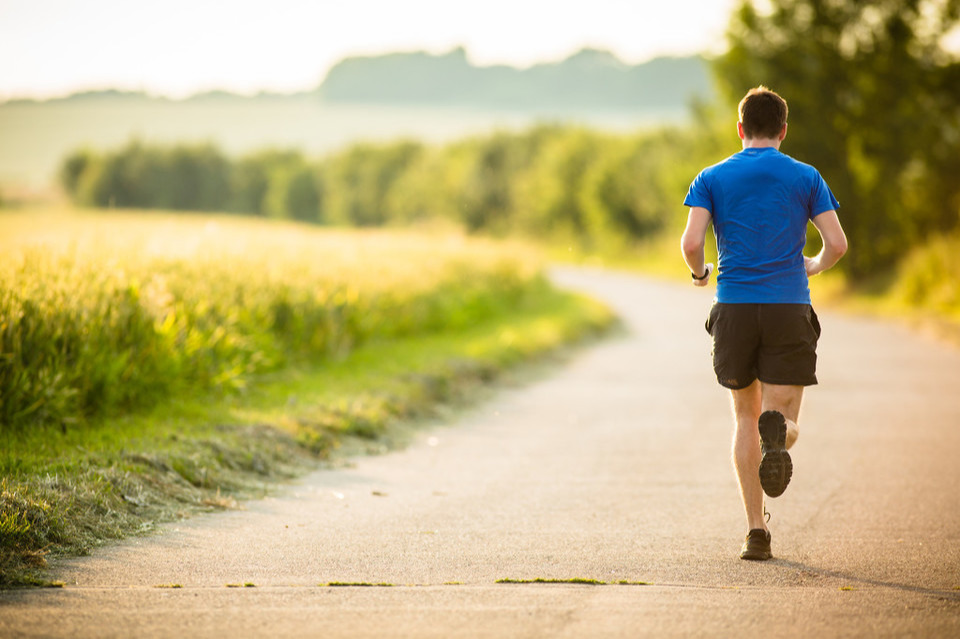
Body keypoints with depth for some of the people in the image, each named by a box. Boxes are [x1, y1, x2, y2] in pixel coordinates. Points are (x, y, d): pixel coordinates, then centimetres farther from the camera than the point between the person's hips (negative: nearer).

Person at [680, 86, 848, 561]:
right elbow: (837, 244, -1)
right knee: (783, 418, 3)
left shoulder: (713, 178, 6)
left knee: (745, 417, 14)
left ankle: (756, 531, 7)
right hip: (789, 308, -1)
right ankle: (777, 431, -37)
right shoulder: (806, 178, 6)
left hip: (734, 308, 1)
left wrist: (699, 272, 15)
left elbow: (691, 242, -7)